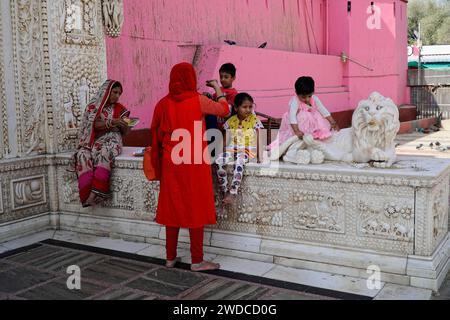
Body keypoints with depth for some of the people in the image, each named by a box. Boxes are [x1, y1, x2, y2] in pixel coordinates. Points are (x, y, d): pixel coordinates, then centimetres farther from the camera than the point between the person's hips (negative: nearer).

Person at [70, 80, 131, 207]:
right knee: (83, 154, -33)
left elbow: (125, 132, 12)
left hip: (112, 140, 0)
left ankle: (96, 191, -46)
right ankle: (87, 193, -44)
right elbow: (95, 125, -9)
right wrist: (112, 122, -23)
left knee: (104, 153, -37)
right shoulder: (93, 107, 7)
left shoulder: (120, 109, 13)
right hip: (95, 141, 1)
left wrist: (124, 125, -11)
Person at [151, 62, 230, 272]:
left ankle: (170, 258, 21)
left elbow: (157, 135, 5)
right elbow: (224, 110, 6)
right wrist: (218, 89, 22)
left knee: (172, 208, 12)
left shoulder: (163, 104, 0)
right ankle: (197, 261, 11)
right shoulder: (198, 101, -9)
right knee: (196, 210, 5)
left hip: (171, 165, 4)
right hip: (195, 166, -4)